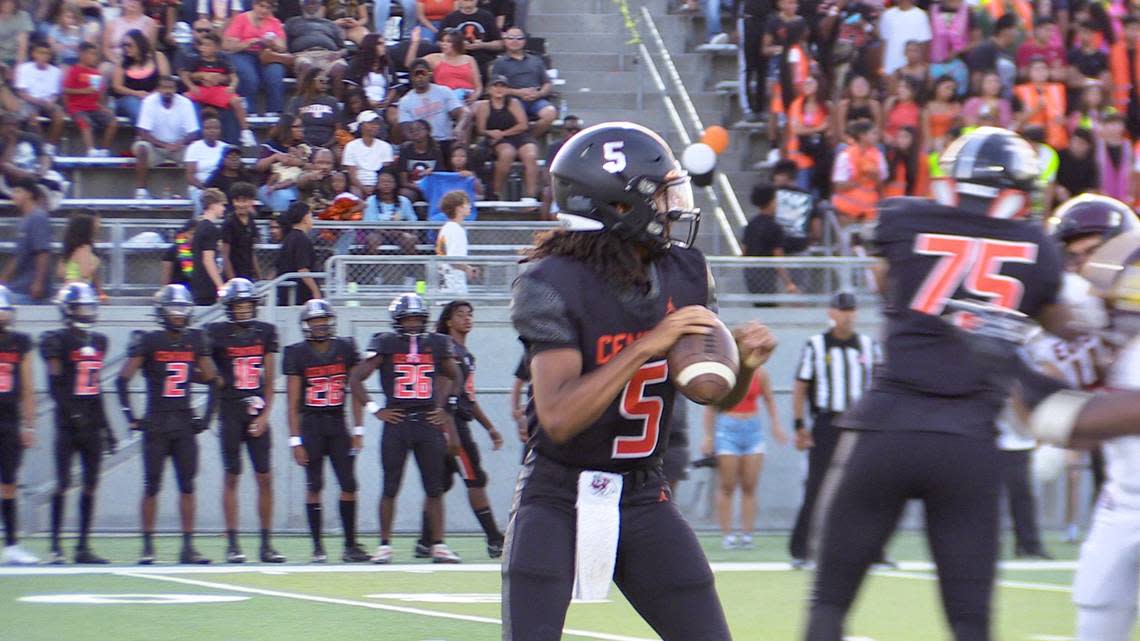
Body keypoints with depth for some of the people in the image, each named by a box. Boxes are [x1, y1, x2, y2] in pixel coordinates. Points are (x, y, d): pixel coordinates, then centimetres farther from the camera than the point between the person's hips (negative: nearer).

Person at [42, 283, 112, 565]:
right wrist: (74, 415, -21)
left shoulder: (99, 342, 15)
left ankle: (84, 546, 9)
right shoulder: (57, 341, -6)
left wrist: (105, 425, 18)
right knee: (63, 482, -6)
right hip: (68, 423, -6)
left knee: (91, 484, 4)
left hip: (91, 424, 6)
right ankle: (55, 544, -1)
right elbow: (55, 386, -11)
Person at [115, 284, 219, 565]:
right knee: (152, 486, -1)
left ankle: (188, 547, 4)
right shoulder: (148, 341, -6)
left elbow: (212, 380, 15)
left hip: (185, 424, 4)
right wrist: (131, 417, -10)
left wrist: (206, 416, 8)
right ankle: (147, 546, 6)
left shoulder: (196, 341, 7)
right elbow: (123, 379, -6)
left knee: (187, 486, 2)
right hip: (156, 423, -4)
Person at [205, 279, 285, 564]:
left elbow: (269, 380, 8)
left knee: (265, 478, 1)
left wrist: (265, 415, 1)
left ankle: (266, 544, 6)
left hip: (257, 414, 3)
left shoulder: (266, 332, 8)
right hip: (230, 411, -3)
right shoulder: (217, 333, -3)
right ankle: (232, 543, 4)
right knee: (232, 476, -1)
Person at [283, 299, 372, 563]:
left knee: (349, 485, -2)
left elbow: (356, 390, 8)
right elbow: (293, 402, -4)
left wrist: (358, 430, 3)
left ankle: (351, 545, 3)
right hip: (310, 424, -2)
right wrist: (295, 440, -9)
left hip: (337, 424, 2)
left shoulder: (346, 349, 4)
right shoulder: (297, 354, -4)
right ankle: (317, 546, 1)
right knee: (314, 486, -4)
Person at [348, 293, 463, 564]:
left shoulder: (437, 344, 8)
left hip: (429, 422, 2)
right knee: (390, 488, 0)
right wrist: (375, 410, -3)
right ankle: (384, 544, 7)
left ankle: (438, 544, 7)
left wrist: (445, 407, 12)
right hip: (396, 422, -2)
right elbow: (356, 378, 1)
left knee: (434, 488, 3)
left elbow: (454, 377, 23)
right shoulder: (385, 344, -1)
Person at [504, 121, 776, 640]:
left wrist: (744, 363, -11)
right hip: (558, 499, -5)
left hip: (643, 497, 5)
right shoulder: (554, 285, -17)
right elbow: (559, 417, -28)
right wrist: (648, 345, -29)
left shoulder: (683, 275, 1)